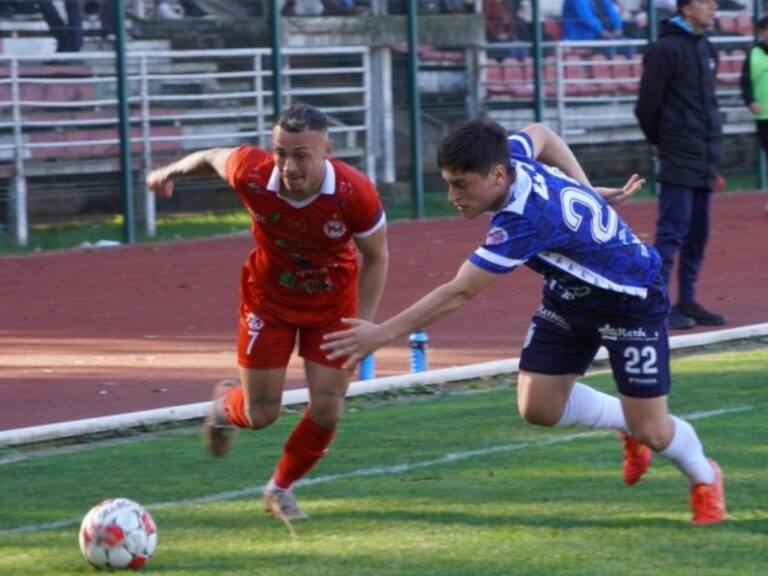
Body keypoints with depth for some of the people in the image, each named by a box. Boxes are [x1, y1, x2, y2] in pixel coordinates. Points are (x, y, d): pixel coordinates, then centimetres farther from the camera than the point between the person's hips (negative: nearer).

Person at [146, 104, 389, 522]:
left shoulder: (355, 194, -32)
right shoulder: (252, 174, -32)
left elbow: (375, 257, -13)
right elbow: (214, 157, -7)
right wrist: (171, 171, 13)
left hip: (333, 300, 0)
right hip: (268, 296, 0)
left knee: (327, 410, -3)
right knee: (261, 414, 2)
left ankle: (280, 488, 26)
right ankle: (226, 404, 41)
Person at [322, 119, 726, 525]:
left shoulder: (523, 221, -40)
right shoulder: (513, 154, -17)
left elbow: (459, 294, -40)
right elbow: (540, 133, 10)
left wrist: (382, 334, -36)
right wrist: (587, 190, 12)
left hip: (629, 298, -8)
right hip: (569, 294, 8)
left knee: (651, 431, -3)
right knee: (538, 407, -3)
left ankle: (704, 479, 29)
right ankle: (628, 425, 25)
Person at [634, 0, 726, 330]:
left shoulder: (706, 50, 16)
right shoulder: (666, 49, -10)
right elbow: (647, 104, -10)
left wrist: (714, 149, 14)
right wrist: (657, 141, 3)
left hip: (705, 158, 8)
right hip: (679, 158, -8)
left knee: (698, 234, 9)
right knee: (673, 230, -10)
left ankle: (687, 301, 15)